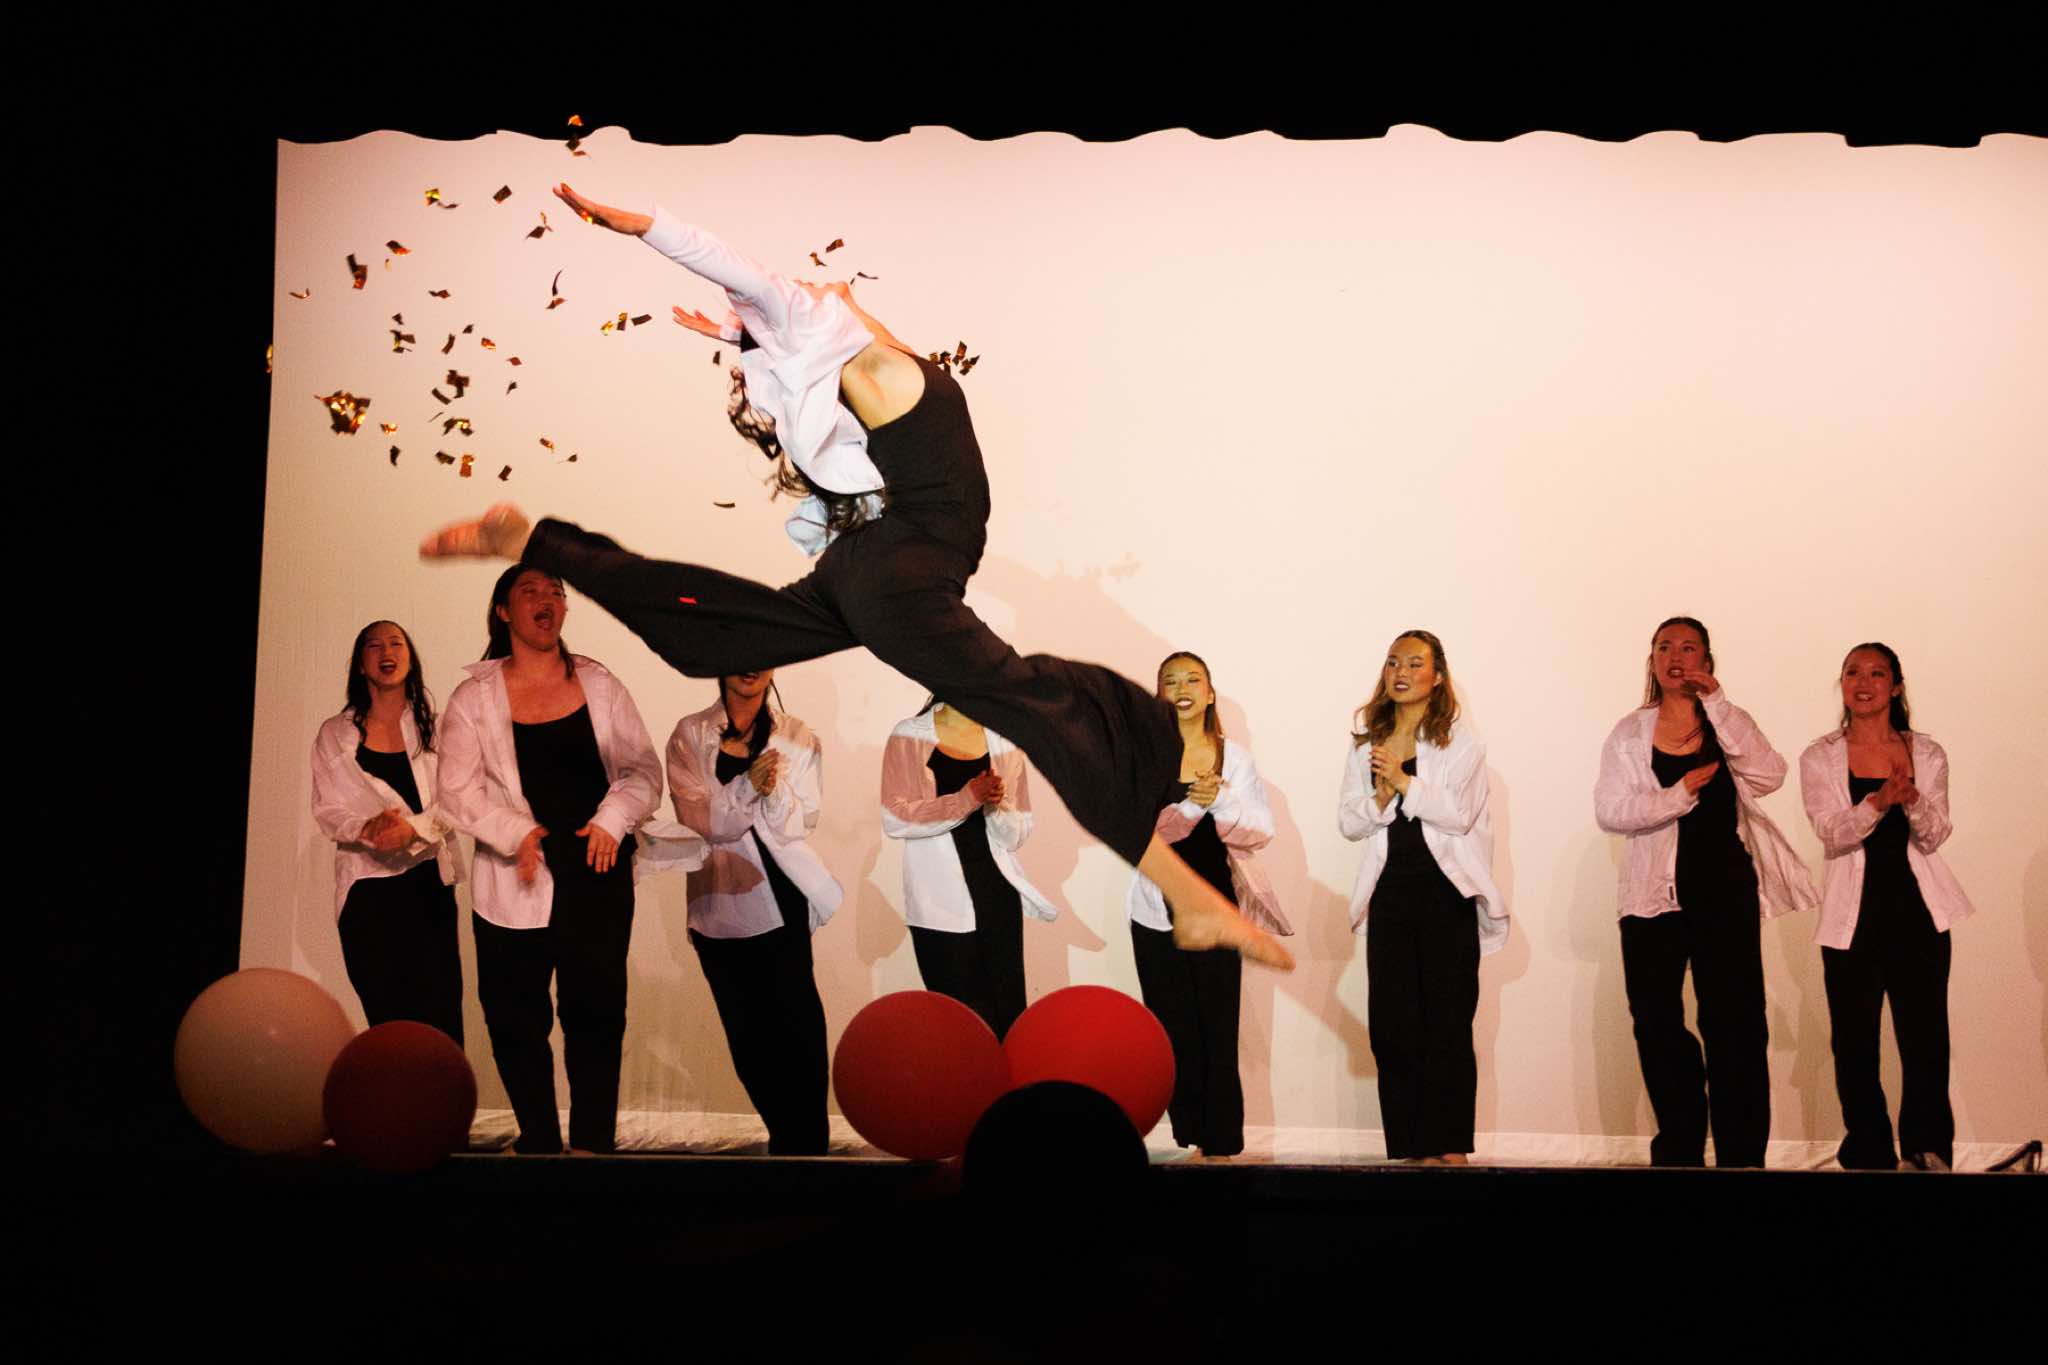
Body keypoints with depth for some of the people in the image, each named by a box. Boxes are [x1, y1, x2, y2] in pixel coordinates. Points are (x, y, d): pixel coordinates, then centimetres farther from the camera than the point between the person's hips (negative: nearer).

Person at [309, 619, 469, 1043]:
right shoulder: (335, 735, 9)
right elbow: (326, 811, 4)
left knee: (440, 1014, -7)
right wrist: (366, 829, -17)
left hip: (429, 882, 0)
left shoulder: (433, 724, 8)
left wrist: (414, 828, -19)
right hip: (367, 888, 0)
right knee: (387, 1015, -1)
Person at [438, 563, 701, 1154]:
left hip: (598, 877, 1)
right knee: (516, 1018, 2)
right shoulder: (474, 697, 2)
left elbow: (643, 770, 6)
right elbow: (457, 789, -2)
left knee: (597, 1014, 1)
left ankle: (593, 1142, 11)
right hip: (517, 885, -1)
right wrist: (517, 833, -16)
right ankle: (538, 1139, 17)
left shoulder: (600, 686, 8)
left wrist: (614, 818, -12)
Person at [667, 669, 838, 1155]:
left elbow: (800, 823, 1)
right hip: (720, 901, 1)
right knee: (748, 1037, 7)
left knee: (795, 1031, -14)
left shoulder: (798, 738, 8)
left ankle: (801, 1145, -6)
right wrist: (748, 785, -20)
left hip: (782, 901, -1)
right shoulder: (690, 736, 5)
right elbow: (696, 819, -6)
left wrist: (774, 790, -18)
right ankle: (799, 1141, 22)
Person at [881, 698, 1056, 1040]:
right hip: (941, 900, -3)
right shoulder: (909, 737, 0)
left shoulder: (1004, 742, 9)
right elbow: (895, 819, -10)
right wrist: (967, 799, -19)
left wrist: (997, 804, -11)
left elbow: (1017, 835, 10)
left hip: (997, 893, 3)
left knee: (1008, 1012, 2)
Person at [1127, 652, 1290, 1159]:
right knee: (1174, 1029, 3)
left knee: (1219, 1030, -1)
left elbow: (1261, 830, -2)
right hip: (1158, 913, 0)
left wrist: (1220, 799, -21)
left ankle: (1222, 1143, 5)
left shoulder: (1234, 757, 6)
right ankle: (1193, 1139, 12)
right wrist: (1190, 803, -28)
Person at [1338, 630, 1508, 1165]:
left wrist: (1403, 783, -17)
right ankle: (1409, 1147, 6)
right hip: (1389, 891, 4)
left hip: (1446, 890, -4)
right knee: (1392, 1024, 1)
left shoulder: (1460, 738, -1)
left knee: (1448, 1021, -2)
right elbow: (1348, 821, 7)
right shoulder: (1366, 740, 12)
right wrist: (1380, 796, -11)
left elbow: (1460, 814, -12)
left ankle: (1449, 1147, 3)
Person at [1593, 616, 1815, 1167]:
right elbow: (1609, 810, -4)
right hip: (1655, 897, 1)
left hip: (1725, 894, -1)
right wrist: (1680, 794, -15)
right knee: (1657, 1026, 5)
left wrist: (1716, 702, -14)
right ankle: (1679, 1148, 18)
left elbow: (1769, 776, -12)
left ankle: (1741, 1155, 3)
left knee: (1735, 1027, -3)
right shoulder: (1631, 734, 8)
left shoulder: (1728, 725, 8)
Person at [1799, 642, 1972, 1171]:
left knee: (1926, 1037, -2)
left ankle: (1928, 1151, 11)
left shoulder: (1926, 753, 5)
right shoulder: (1820, 757, 2)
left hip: (1917, 910, 0)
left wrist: (1912, 799, -25)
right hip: (1852, 916, 0)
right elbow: (1832, 833, -11)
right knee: (1854, 1045, 1)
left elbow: (1933, 835, -3)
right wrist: (1878, 803, -30)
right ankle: (1870, 1155, 13)